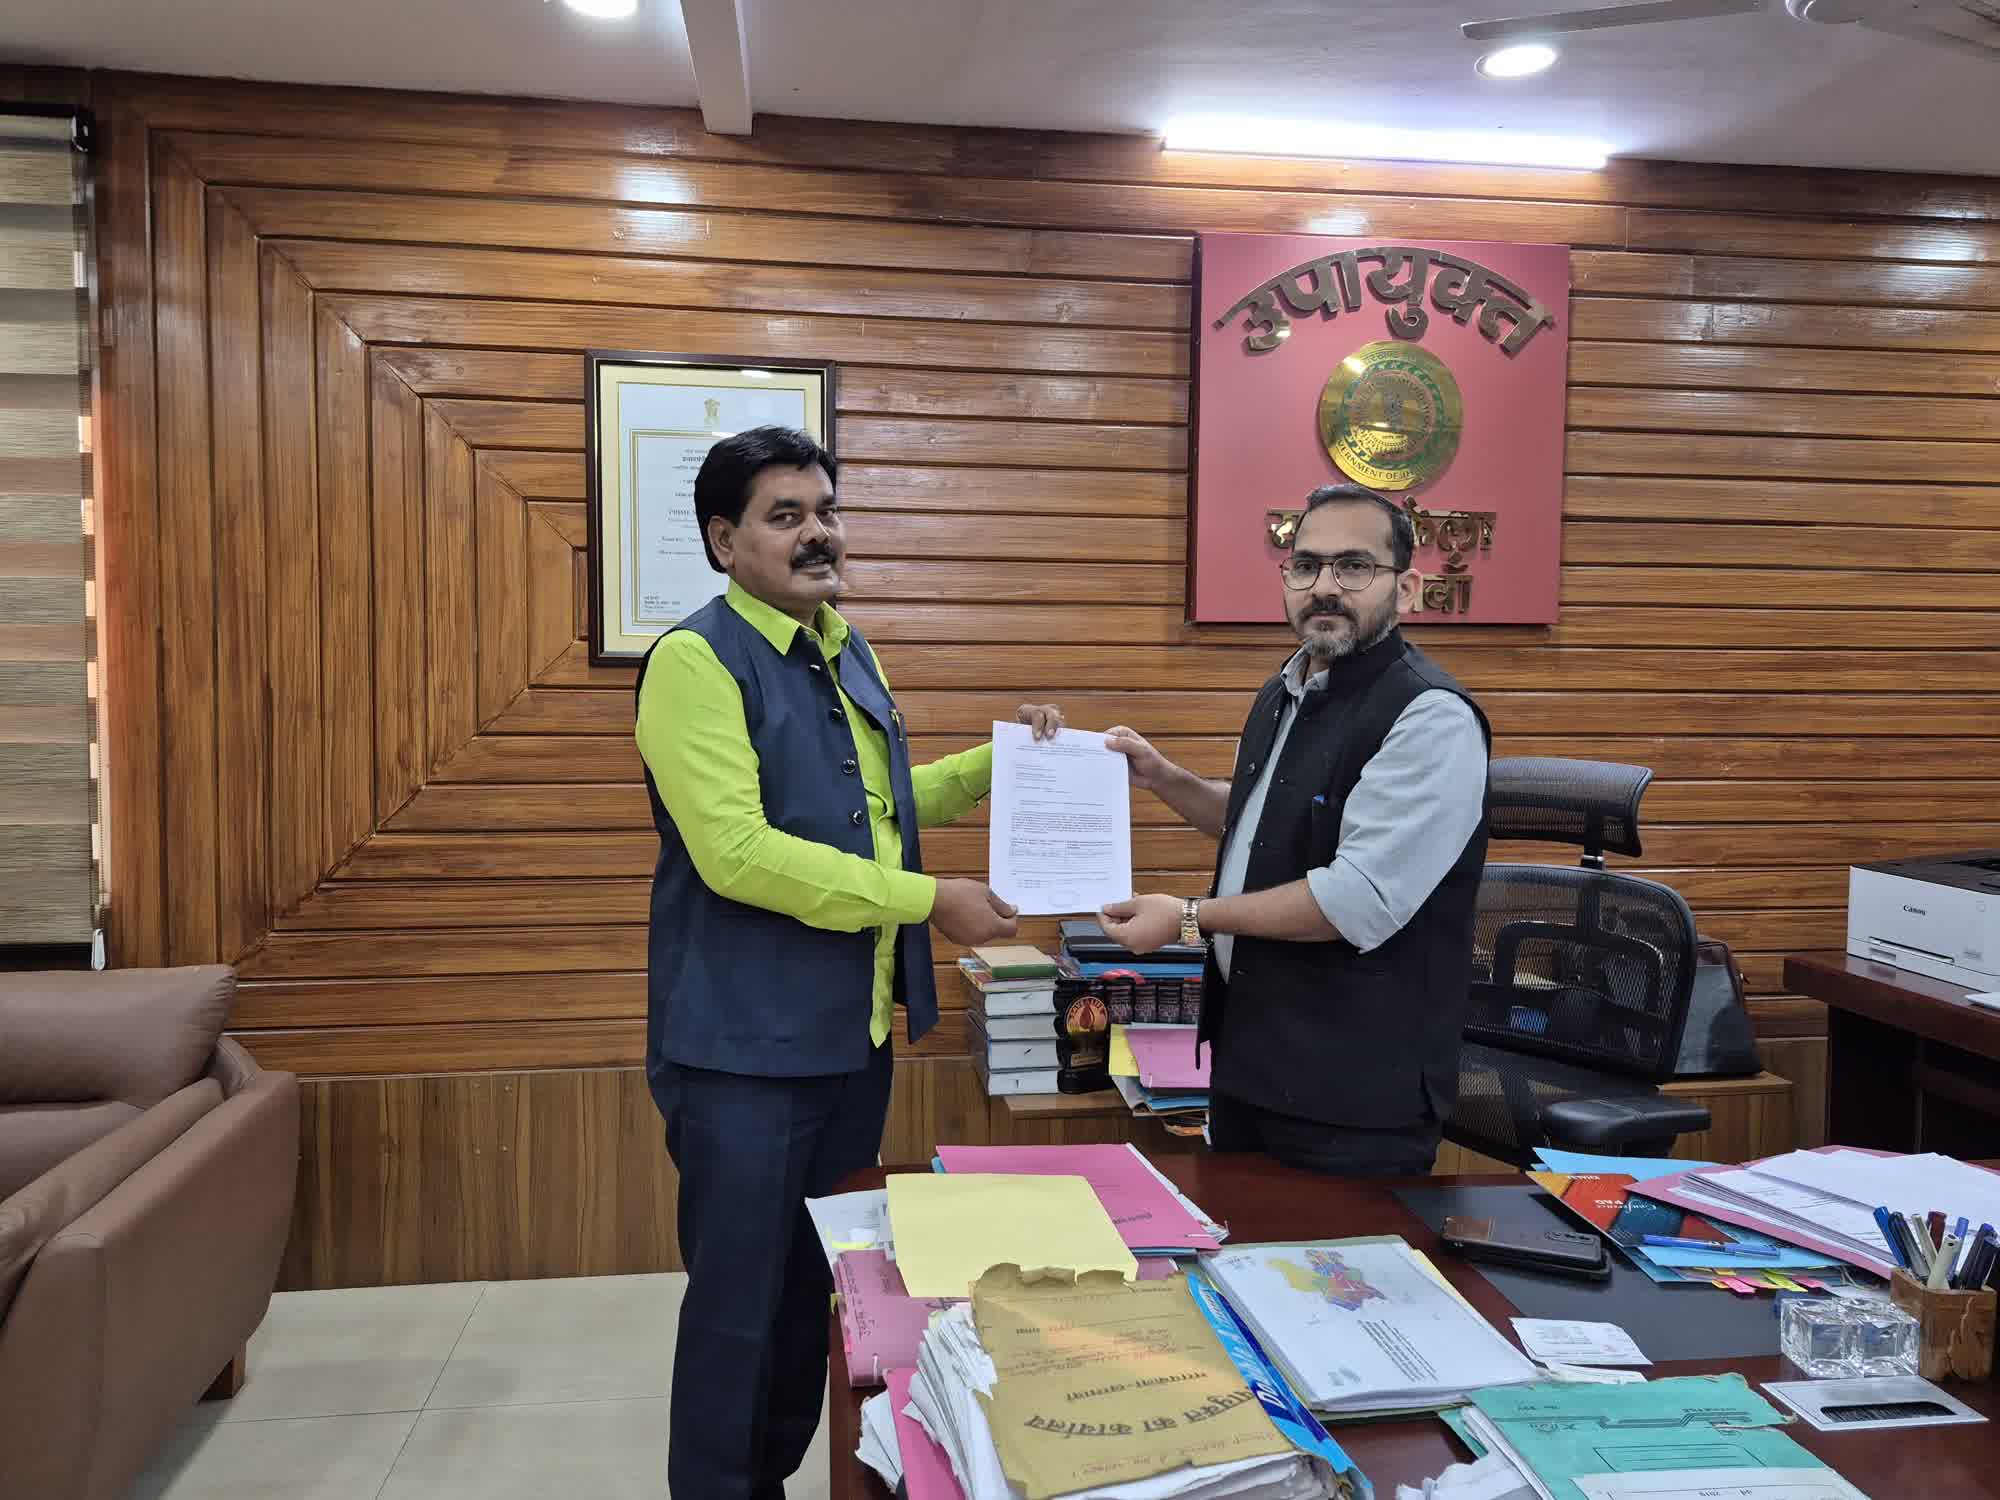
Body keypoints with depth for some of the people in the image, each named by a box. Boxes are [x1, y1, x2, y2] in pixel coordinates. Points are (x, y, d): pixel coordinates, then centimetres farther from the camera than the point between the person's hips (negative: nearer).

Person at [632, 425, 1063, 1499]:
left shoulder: (850, 654, 11)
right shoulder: (696, 659, -15)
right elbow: (736, 852, -25)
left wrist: (1001, 757, 10)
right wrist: (930, 901, -22)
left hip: (853, 1034, 8)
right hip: (746, 1047, -8)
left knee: (816, 1289, 20)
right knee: (738, 1304, 6)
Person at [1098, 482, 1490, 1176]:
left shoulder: (1430, 716, -19)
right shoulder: (1283, 695, 10)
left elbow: (1360, 902, -26)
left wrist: (1189, 918, -18)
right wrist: (1164, 779, 9)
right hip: (1247, 1054, 9)